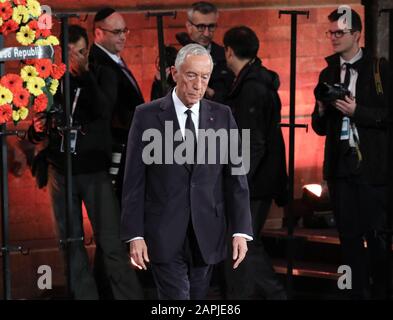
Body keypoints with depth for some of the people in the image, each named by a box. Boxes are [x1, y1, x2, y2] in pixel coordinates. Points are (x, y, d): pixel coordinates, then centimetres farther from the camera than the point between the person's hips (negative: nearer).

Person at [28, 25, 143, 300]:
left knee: (112, 244, -8)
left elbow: (104, 110, -18)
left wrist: (84, 72, -20)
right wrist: (37, 131, -11)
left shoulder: (102, 76, 0)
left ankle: (130, 297, -4)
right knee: (71, 244, 5)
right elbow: (39, 131, 12)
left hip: (95, 172, -3)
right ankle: (84, 295, 12)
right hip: (61, 172, 3)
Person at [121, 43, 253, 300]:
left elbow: (236, 175, 4)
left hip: (207, 236, 3)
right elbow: (134, 180, -2)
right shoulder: (147, 116, -2)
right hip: (164, 235, -3)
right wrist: (135, 235, -7)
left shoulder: (222, 116, 6)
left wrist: (241, 230, -4)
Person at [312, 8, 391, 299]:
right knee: (349, 235, 7)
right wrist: (321, 110, -3)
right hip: (340, 166, 5)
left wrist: (357, 111, -16)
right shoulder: (328, 73, 14)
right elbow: (320, 128, 17)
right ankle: (359, 293, 13)